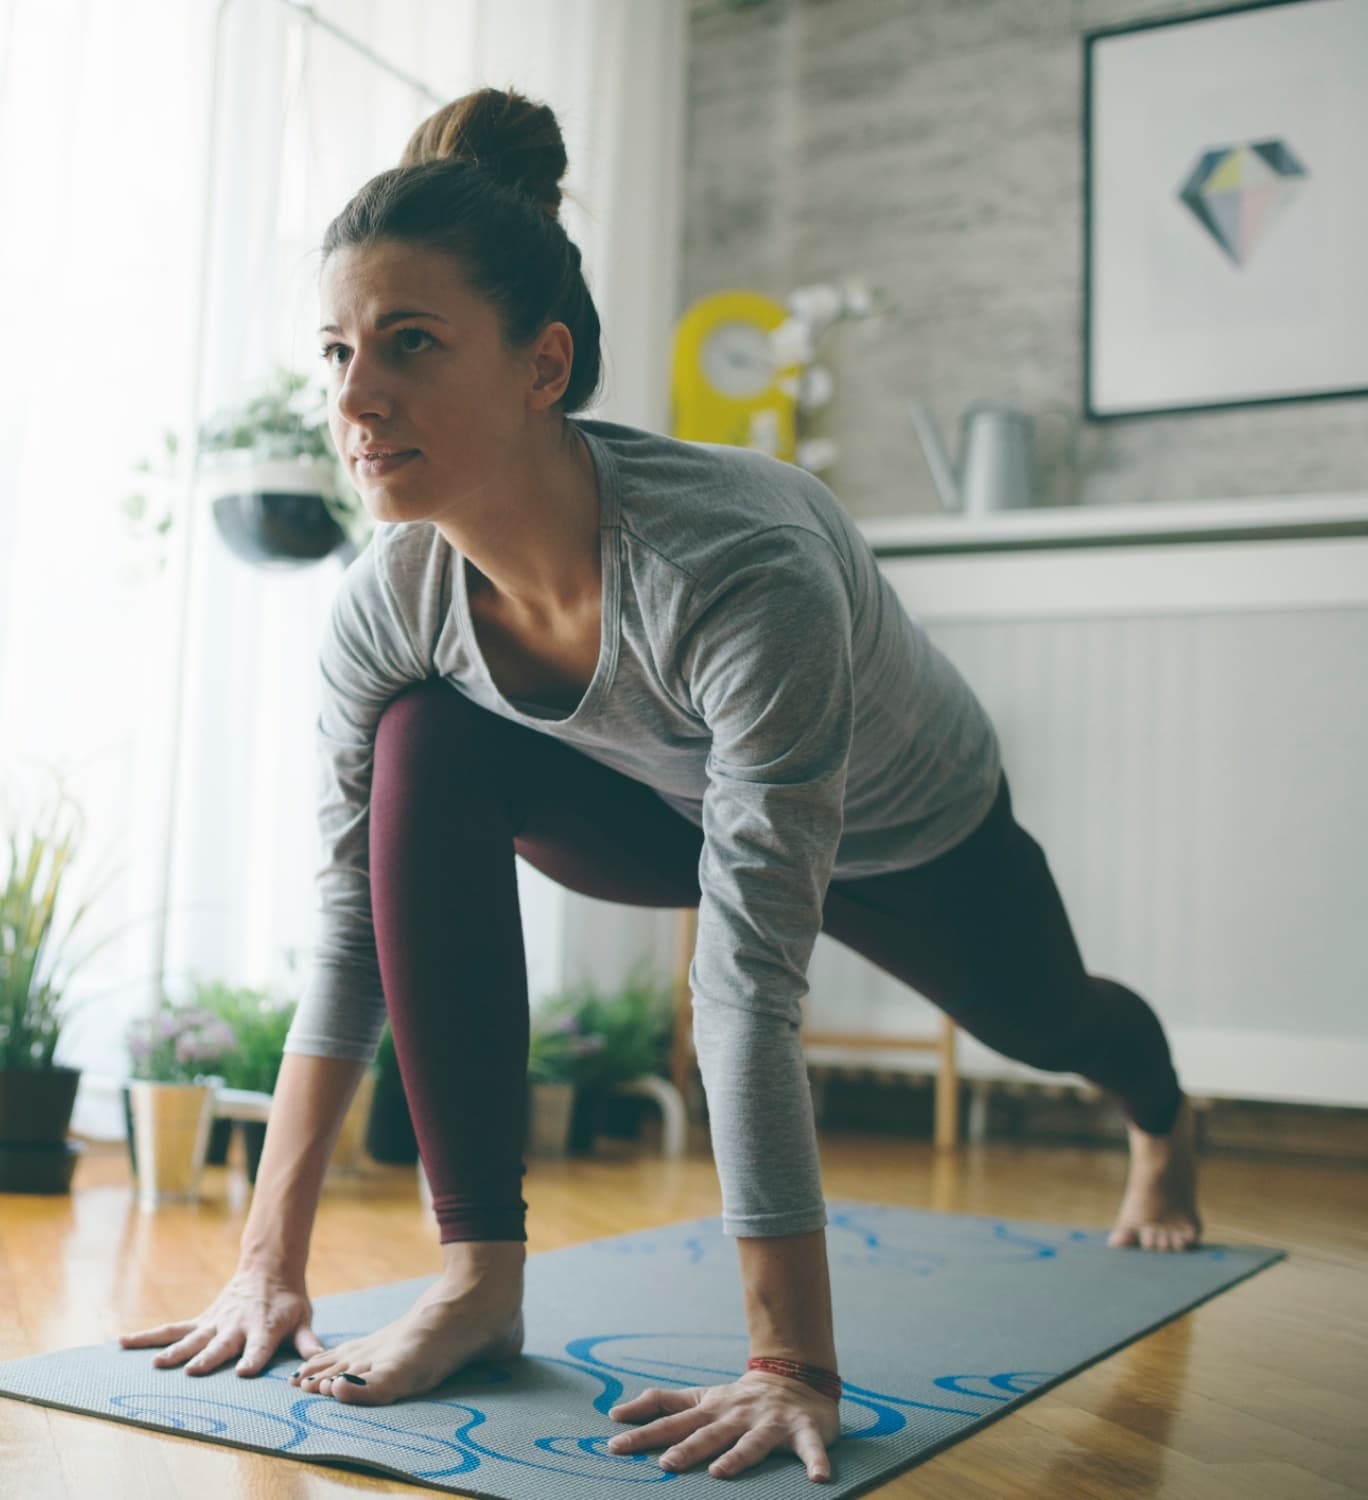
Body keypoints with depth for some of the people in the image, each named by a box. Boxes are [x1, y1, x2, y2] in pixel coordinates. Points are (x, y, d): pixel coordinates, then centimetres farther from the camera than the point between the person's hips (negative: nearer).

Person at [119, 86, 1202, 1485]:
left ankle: (1163, 1120, 69)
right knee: (427, 754, -28)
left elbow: (750, 981, -46)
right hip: (684, 808, 3)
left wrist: (794, 1370, -43)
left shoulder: (741, 571, -46)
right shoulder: (384, 604, -28)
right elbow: (352, 921, -21)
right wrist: (270, 1260, -20)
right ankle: (480, 1275, -19)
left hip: (914, 833, -2)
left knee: (1038, 1023, 28)